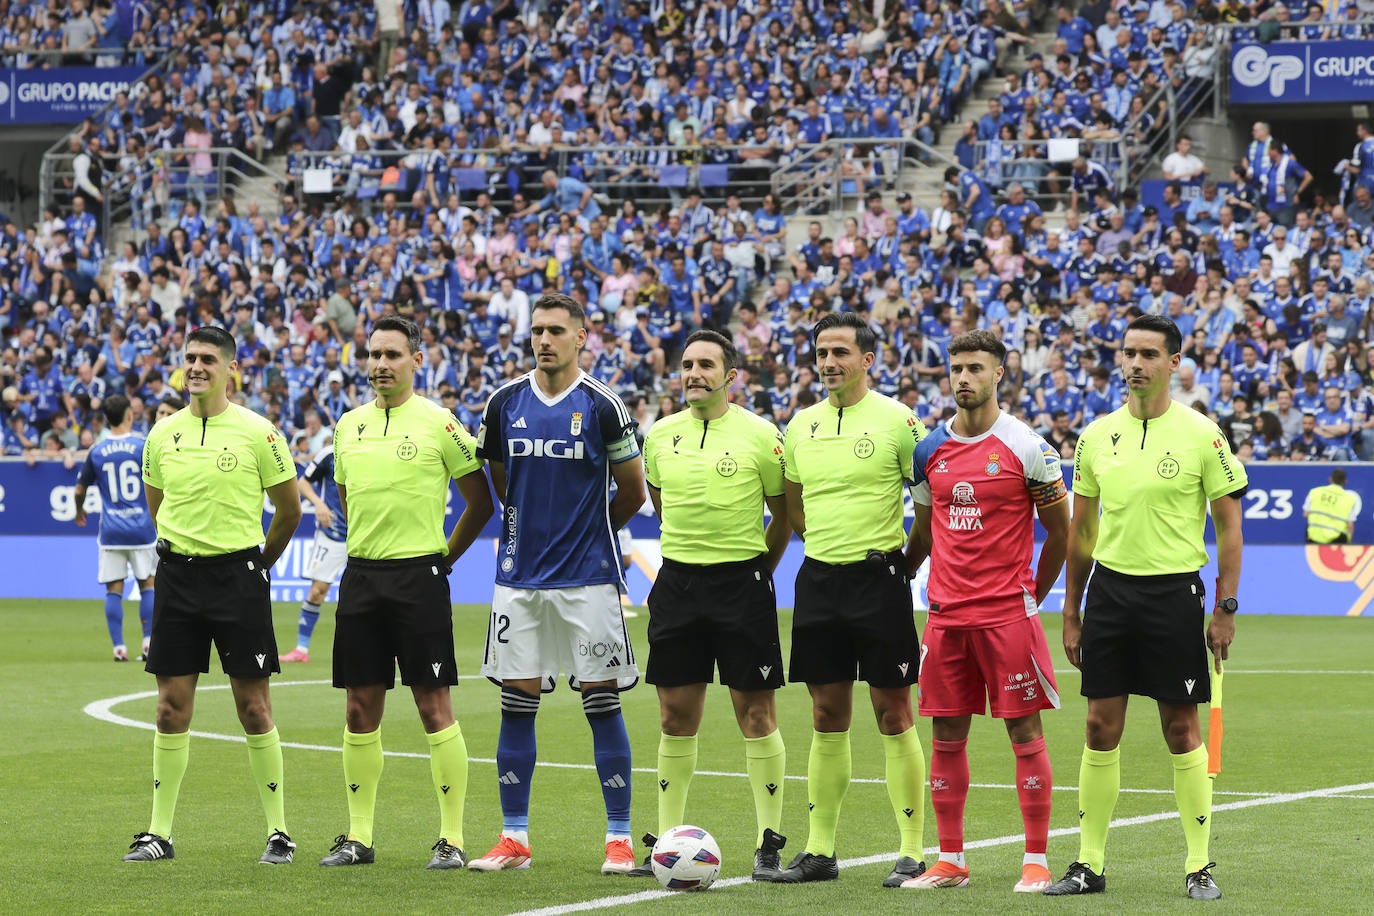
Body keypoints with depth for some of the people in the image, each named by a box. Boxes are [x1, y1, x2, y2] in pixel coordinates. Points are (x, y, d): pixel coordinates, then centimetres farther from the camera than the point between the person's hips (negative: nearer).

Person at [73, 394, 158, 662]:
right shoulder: (144, 446, -5)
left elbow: (80, 491, 11)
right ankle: (148, 642, 1)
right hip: (142, 527, -1)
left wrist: (80, 511, 31)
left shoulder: (96, 451, 3)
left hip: (110, 530, 1)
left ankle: (119, 647, -1)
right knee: (147, 584, 10)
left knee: (114, 589, 4)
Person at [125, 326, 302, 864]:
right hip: (176, 575, 3)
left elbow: (289, 509, 5)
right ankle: (160, 833, 8)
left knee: (253, 707, -2)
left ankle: (278, 831, 5)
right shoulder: (162, 435, 7)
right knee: (172, 708, 3)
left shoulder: (257, 432, -5)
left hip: (238, 573, -3)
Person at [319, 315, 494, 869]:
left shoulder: (440, 424, -5)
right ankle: (358, 838, 13)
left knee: (434, 705, -5)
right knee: (361, 708, 6)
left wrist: (442, 556, 3)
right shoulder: (349, 426, 11)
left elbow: (480, 501, 1)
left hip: (418, 578, -5)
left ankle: (451, 839, -1)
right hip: (361, 575, 5)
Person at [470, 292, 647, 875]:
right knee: (516, 704, 4)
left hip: (587, 579, -3)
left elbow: (632, 492, 6)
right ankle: (514, 838, 11)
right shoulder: (505, 403, 5)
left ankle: (619, 839, 3)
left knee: (602, 702, -2)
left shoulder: (602, 406, -5)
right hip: (519, 578, 3)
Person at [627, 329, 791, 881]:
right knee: (676, 716, 6)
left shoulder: (760, 436, -5)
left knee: (755, 712, -3)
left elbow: (784, 514, 5)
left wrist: (755, 570, 8)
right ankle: (667, 840, 12)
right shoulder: (660, 436, 7)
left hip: (742, 581, -4)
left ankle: (769, 842, 2)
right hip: (677, 581, 4)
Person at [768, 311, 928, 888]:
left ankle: (912, 852, 0)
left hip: (878, 577, -5)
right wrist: (828, 539, 13)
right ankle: (819, 850, 12)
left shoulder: (896, 420, -6)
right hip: (818, 579, 5)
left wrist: (904, 555, -4)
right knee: (827, 716, 8)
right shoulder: (801, 425, 10)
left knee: (893, 714, -3)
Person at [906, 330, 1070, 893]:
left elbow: (1059, 531, 2)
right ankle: (950, 862, 13)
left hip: (1008, 613, -4)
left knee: (1025, 731, -3)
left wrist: (1031, 594, 7)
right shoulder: (929, 450, 8)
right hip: (946, 613, 4)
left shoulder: (1027, 447, -4)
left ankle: (1036, 861, 2)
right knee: (946, 735, 6)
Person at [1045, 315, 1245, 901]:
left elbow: (1228, 526, -1)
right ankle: (1090, 864, 9)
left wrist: (1225, 608, -6)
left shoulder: (1202, 435, -4)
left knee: (1182, 730, 0)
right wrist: (1070, 611, 12)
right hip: (1109, 588, 3)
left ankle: (1199, 866, 7)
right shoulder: (1097, 436, 7)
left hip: (1174, 590, -3)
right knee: (1101, 727, 3)